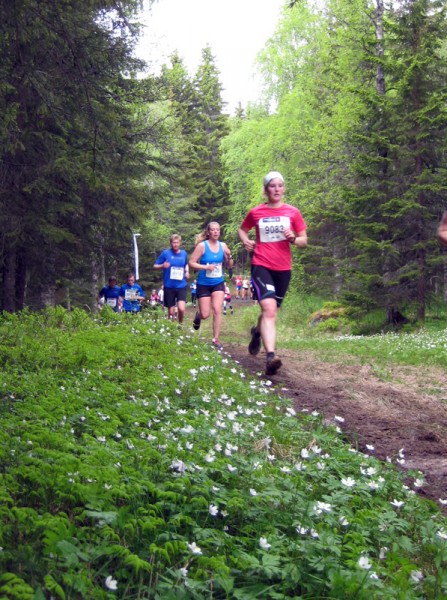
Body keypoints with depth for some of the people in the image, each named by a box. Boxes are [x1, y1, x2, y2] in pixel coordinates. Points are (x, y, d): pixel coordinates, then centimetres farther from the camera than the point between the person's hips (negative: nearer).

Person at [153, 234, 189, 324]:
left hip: (181, 286, 1)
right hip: (169, 286, -1)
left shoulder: (184, 253, 5)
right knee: (171, 312, 4)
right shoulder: (166, 253, -4)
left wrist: (187, 271, 6)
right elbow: (155, 266, 1)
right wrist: (163, 266, -20)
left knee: (181, 308, -16)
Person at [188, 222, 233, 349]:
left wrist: (229, 257, -14)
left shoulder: (222, 246, 0)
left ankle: (216, 339, -1)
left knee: (217, 310, -12)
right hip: (204, 284, -2)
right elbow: (191, 263, -11)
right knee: (205, 314, 1)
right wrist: (206, 267, -24)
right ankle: (198, 315, 39)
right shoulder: (202, 246, -11)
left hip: (218, 283, 2)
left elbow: (229, 265, 7)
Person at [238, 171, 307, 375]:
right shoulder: (255, 212, 3)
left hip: (283, 268, 3)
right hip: (261, 265, -3)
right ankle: (271, 356, -31)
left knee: (270, 310, 17)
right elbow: (242, 229, 21)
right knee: (269, 310, -22)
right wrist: (245, 240, 0)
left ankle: (257, 332, 50)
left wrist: (293, 238, -14)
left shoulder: (293, 212, 3)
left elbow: (304, 241, 7)